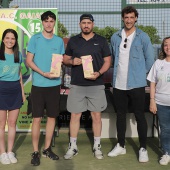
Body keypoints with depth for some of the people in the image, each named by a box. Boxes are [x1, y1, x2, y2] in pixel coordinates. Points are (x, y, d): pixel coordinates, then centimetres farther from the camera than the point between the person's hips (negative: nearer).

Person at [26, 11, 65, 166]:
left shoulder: (59, 41, 8)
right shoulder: (35, 38, -1)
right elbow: (29, 61, -4)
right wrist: (43, 73, -17)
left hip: (54, 84, 4)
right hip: (38, 84, -3)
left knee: (52, 117, 9)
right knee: (37, 118, -2)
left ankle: (47, 149, 23)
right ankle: (35, 152, 9)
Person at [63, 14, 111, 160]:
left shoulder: (101, 41, 4)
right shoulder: (73, 41, 8)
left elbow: (107, 61, 4)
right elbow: (65, 59, 13)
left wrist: (99, 73, -14)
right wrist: (72, 61, -10)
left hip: (96, 85, -1)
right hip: (77, 85, 1)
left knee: (96, 115, 4)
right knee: (75, 115, 4)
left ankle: (97, 146, 18)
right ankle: (72, 147, 16)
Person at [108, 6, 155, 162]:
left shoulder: (143, 37, -3)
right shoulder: (115, 37, 6)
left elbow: (150, 59, 1)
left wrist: (141, 73, 4)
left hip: (136, 84, -3)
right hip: (118, 84, 4)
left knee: (139, 116, 2)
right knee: (120, 115, 12)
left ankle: (143, 148, 14)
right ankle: (121, 145, 26)